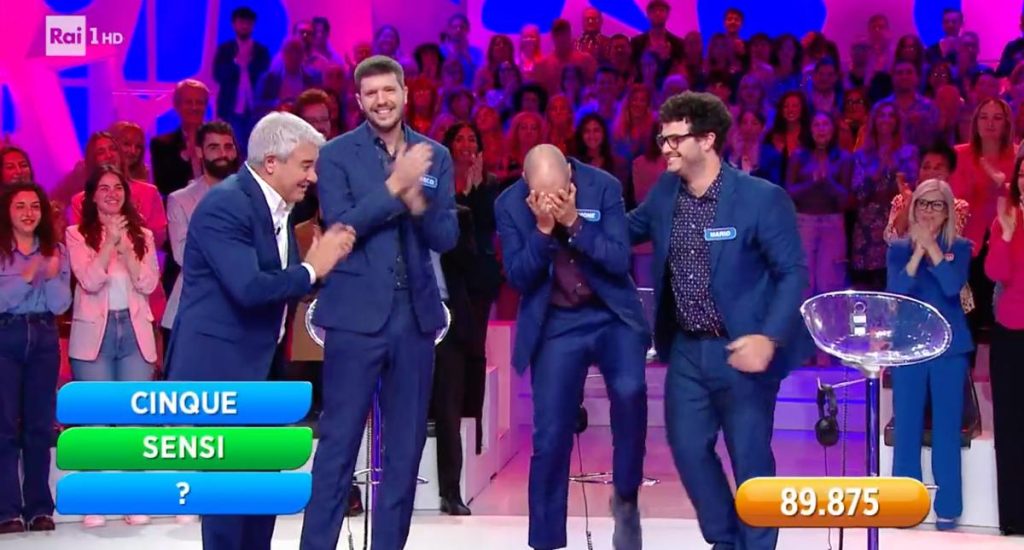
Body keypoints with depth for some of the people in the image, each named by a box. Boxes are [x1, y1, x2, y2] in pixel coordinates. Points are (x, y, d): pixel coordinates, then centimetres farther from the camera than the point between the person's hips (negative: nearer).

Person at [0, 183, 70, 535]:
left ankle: (39, 508, 10)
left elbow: (61, 305, 1)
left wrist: (52, 277, -16)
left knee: (40, 424, 5)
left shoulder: (55, 251, 8)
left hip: (44, 338, 3)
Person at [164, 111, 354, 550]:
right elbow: (249, 287, -30)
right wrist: (312, 269, -18)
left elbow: (282, 281, 8)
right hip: (220, 366, -10)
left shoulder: (277, 205, 10)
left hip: (263, 365, 10)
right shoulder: (225, 205, -20)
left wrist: (323, 258, -8)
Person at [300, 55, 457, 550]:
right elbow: (341, 227, -13)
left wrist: (416, 198, -16)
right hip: (357, 315, -4)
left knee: (406, 445, 8)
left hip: (416, 315, 4)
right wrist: (395, 184, -19)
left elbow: (446, 238, 2)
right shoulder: (336, 154, -2)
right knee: (339, 441, -1)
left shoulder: (435, 156, 7)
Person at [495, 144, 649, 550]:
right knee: (550, 437, -1)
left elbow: (620, 261, -15)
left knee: (629, 391, -28)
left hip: (613, 315, -1)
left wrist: (574, 222, -26)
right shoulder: (509, 205, -8)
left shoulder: (603, 187, -11)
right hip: (556, 325, 1)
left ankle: (626, 497, -5)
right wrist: (543, 229, -24)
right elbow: (517, 278, -10)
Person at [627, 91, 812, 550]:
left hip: (741, 349, -5)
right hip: (686, 349, 6)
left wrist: (769, 338, -24)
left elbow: (793, 273, -14)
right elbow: (627, 232, 18)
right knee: (689, 448, 10)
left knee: (750, 460, 4)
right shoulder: (664, 192, 2)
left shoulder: (762, 198, -15)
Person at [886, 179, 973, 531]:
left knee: (947, 428, 0)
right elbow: (895, 292, -9)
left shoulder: (960, 247, 3)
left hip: (949, 347, -1)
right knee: (906, 427, 3)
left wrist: (932, 248, -16)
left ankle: (947, 509, 5)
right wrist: (917, 251, -15)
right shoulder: (899, 248, 7)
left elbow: (953, 286, -14)